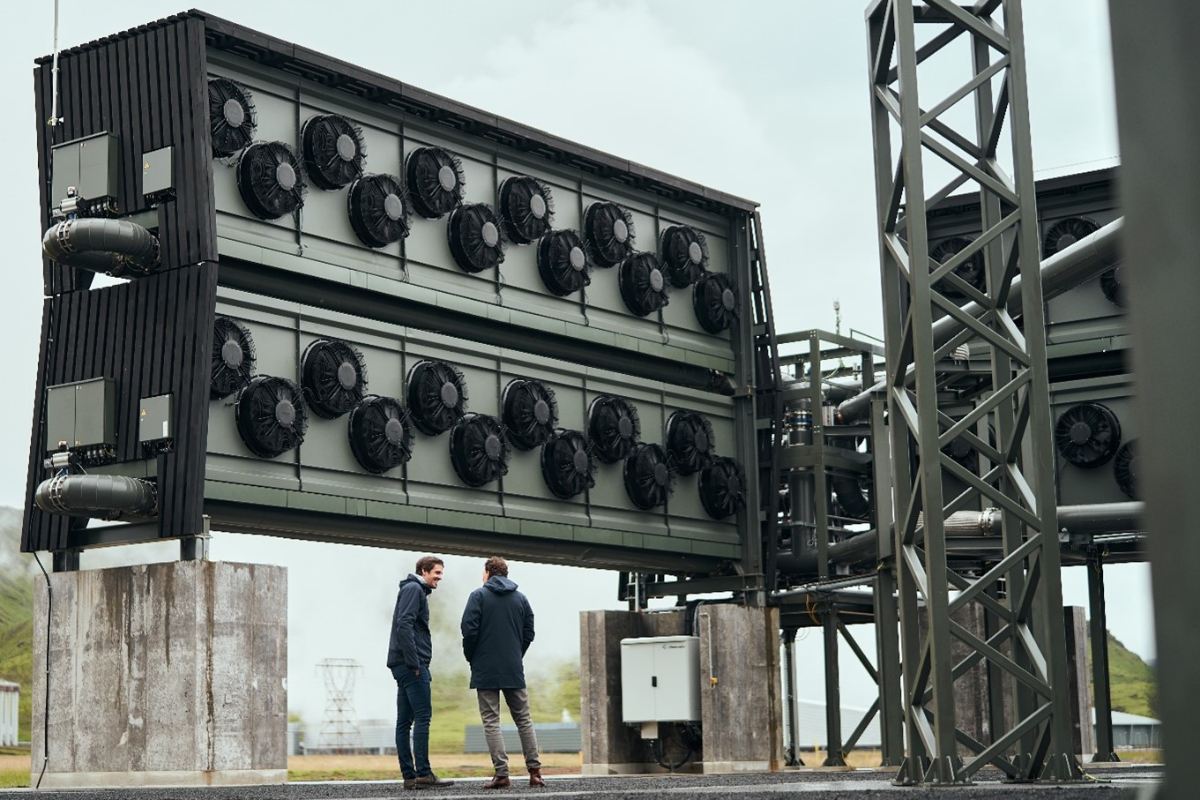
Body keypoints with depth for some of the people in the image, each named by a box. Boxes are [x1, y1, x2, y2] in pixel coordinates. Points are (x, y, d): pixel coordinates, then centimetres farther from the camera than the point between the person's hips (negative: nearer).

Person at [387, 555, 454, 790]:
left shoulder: (416, 591, 24)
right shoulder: (413, 589, -6)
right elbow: (404, 625, -18)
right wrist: (414, 663, -20)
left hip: (404, 665, 10)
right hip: (411, 664, -10)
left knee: (404, 721, 6)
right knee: (422, 717, -11)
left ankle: (409, 776, 6)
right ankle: (423, 774, -14)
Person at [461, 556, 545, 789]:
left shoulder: (478, 596, -3)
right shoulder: (520, 598, 9)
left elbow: (469, 630, -10)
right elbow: (529, 633, 8)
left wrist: (471, 657, 5)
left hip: (486, 670, -3)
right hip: (514, 670, 3)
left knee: (491, 722, -1)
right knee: (524, 719, 10)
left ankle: (501, 774, -7)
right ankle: (534, 771, 5)